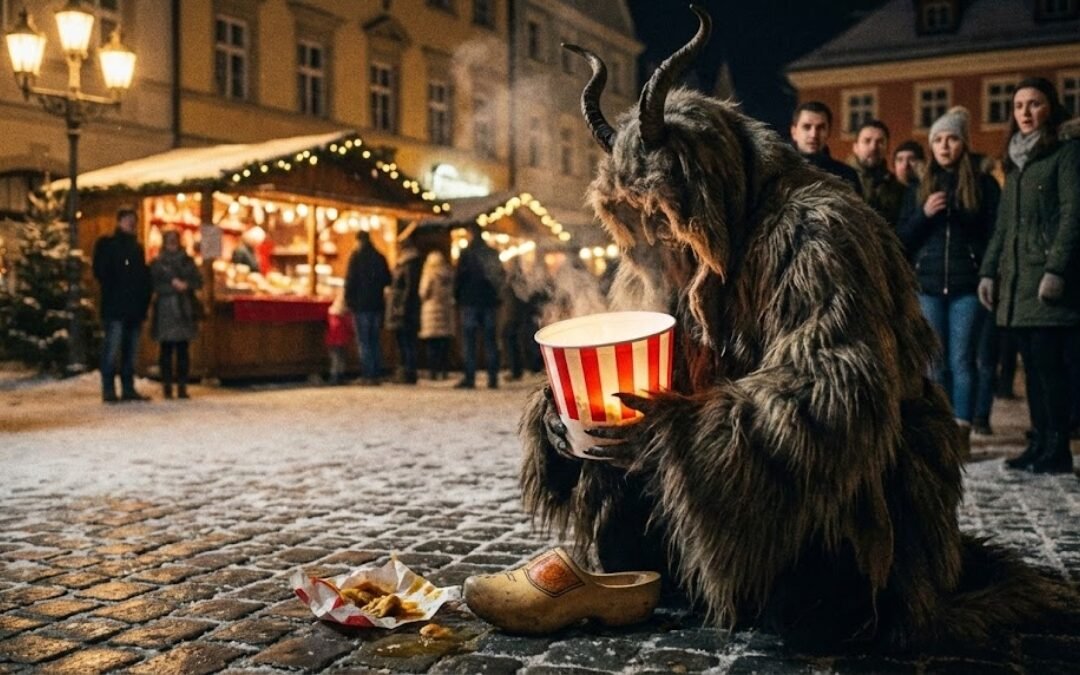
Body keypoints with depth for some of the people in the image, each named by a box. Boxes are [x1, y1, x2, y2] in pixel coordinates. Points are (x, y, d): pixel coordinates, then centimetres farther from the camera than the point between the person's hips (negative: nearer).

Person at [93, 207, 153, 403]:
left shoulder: (137, 248, 21)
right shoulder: (107, 245, 4)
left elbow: (144, 276, 20)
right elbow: (101, 272, -6)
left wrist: (144, 298, 7)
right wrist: (113, 293, -11)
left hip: (134, 308, 6)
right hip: (115, 308, -6)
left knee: (131, 351, 7)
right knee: (112, 349, -9)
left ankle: (128, 389, 10)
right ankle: (108, 390, -7)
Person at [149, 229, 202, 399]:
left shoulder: (187, 261, 14)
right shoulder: (157, 263, 7)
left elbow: (198, 281, 8)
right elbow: (154, 285, -2)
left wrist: (186, 285, -10)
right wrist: (173, 285, -11)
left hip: (184, 310, 2)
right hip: (165, 309, -2)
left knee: (183, 349, -2)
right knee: (166, 349, -4)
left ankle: (182, 386, 0)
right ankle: (167, 386, 0)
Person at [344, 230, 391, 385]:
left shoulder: (356, 257, -7)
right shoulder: (380, 258, 8)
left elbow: (350, 281, -10)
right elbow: (387, 281, 12)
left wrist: (348, 301, -4)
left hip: (361, 304, -5)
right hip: (377, 305, 5)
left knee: (364, 342, -2)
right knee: (375, 341, 11)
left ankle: (367, 375, -6)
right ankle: (377, 375, 10)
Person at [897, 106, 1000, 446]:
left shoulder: (984, 184, 6)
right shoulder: (918, 188, 13)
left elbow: (995, 234, 4)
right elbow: (902, 239, 9)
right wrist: (924, 214, -8)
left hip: (967, 285, -2)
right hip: (928, 285, 2)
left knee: (962, 361, -4)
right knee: (935, 363, 3)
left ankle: (960, 433, -1)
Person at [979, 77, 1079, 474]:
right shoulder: (1015, 161, 21)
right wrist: (989, 271, 14)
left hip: (1048, 277, -7)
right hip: (1016, 278, 7)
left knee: (1048, 362, -9)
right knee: (1032, 364, 6)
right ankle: (1039, 444, 10)